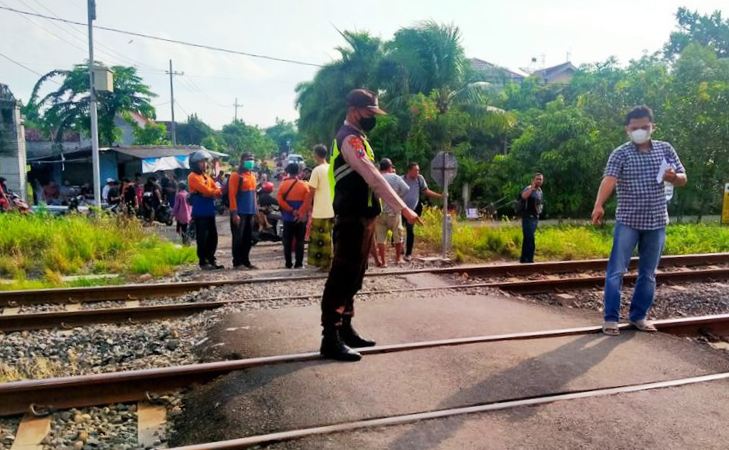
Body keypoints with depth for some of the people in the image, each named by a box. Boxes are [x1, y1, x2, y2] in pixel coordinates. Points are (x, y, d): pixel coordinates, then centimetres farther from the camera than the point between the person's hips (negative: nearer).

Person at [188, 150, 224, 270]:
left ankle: (211, 260, 20)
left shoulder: (207, 176, 18)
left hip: (210, 212, 8)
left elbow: (216, 190, 10)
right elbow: (206, 190, -18)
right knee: (202, 238, -3)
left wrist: (216, 192, -13)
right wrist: (218, 191, -5)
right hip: (200, 213, -8)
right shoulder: (193, 177, -8)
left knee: (213, 237, 10)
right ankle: (203, 262, 5)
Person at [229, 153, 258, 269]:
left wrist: (255, 209, 14)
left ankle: (245, 261, 18)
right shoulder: (236, 175, -8)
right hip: (239, 212, -7)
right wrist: (234, 213, -18)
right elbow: (232, 195, -13)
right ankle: (237, 262, 5)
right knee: (238, 238, -2)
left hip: (250, 212, 7)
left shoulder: (252, 176, 15)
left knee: (248, 238, 10)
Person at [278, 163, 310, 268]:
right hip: (300, 218, -1)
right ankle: (298, 263, 3)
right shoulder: (304, 185, -3)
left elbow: (280, 201, -8)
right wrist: (301, 213, -8)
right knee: (299, 241, 4)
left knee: (287, 241, 7)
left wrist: (291, 210, -9)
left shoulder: (283, 184, 0)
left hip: (287, 217, 1)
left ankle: (288, 263, 9)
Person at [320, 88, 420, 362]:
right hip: (352, 221, -11)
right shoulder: (350, 139, -14)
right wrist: (403, 209, -26)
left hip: (361, 219, 11)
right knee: (341, 278, -7)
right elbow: (374, 179, -24)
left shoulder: (355, 138, 20)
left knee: (353, 278, 15)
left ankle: (345, 330, 24)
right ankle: (330, 340, -1)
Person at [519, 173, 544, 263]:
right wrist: (532, 187, -37)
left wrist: (539, 210, 16)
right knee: (530, 241, -14)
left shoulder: (540, 191, 15)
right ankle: (529, 260, -12)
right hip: (528, 218, -9)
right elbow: (523, 196, -36)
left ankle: (523, 259, 20)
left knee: (527, 240, 13)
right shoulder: (528, 189, -12)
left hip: (536, 218, 9)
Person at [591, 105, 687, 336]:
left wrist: (672, 177, -15)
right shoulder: (620, 153, -7)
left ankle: (638, 316, 24)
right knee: (616, 270, -5)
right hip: (627, 222, -3)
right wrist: (599, 205, -41)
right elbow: (609, 180, -24)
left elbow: (683, 179, 10)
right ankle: (611, 318, 3)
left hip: (656, 222, 4)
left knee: (648, 273, 11)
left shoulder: (666, 149, 5)